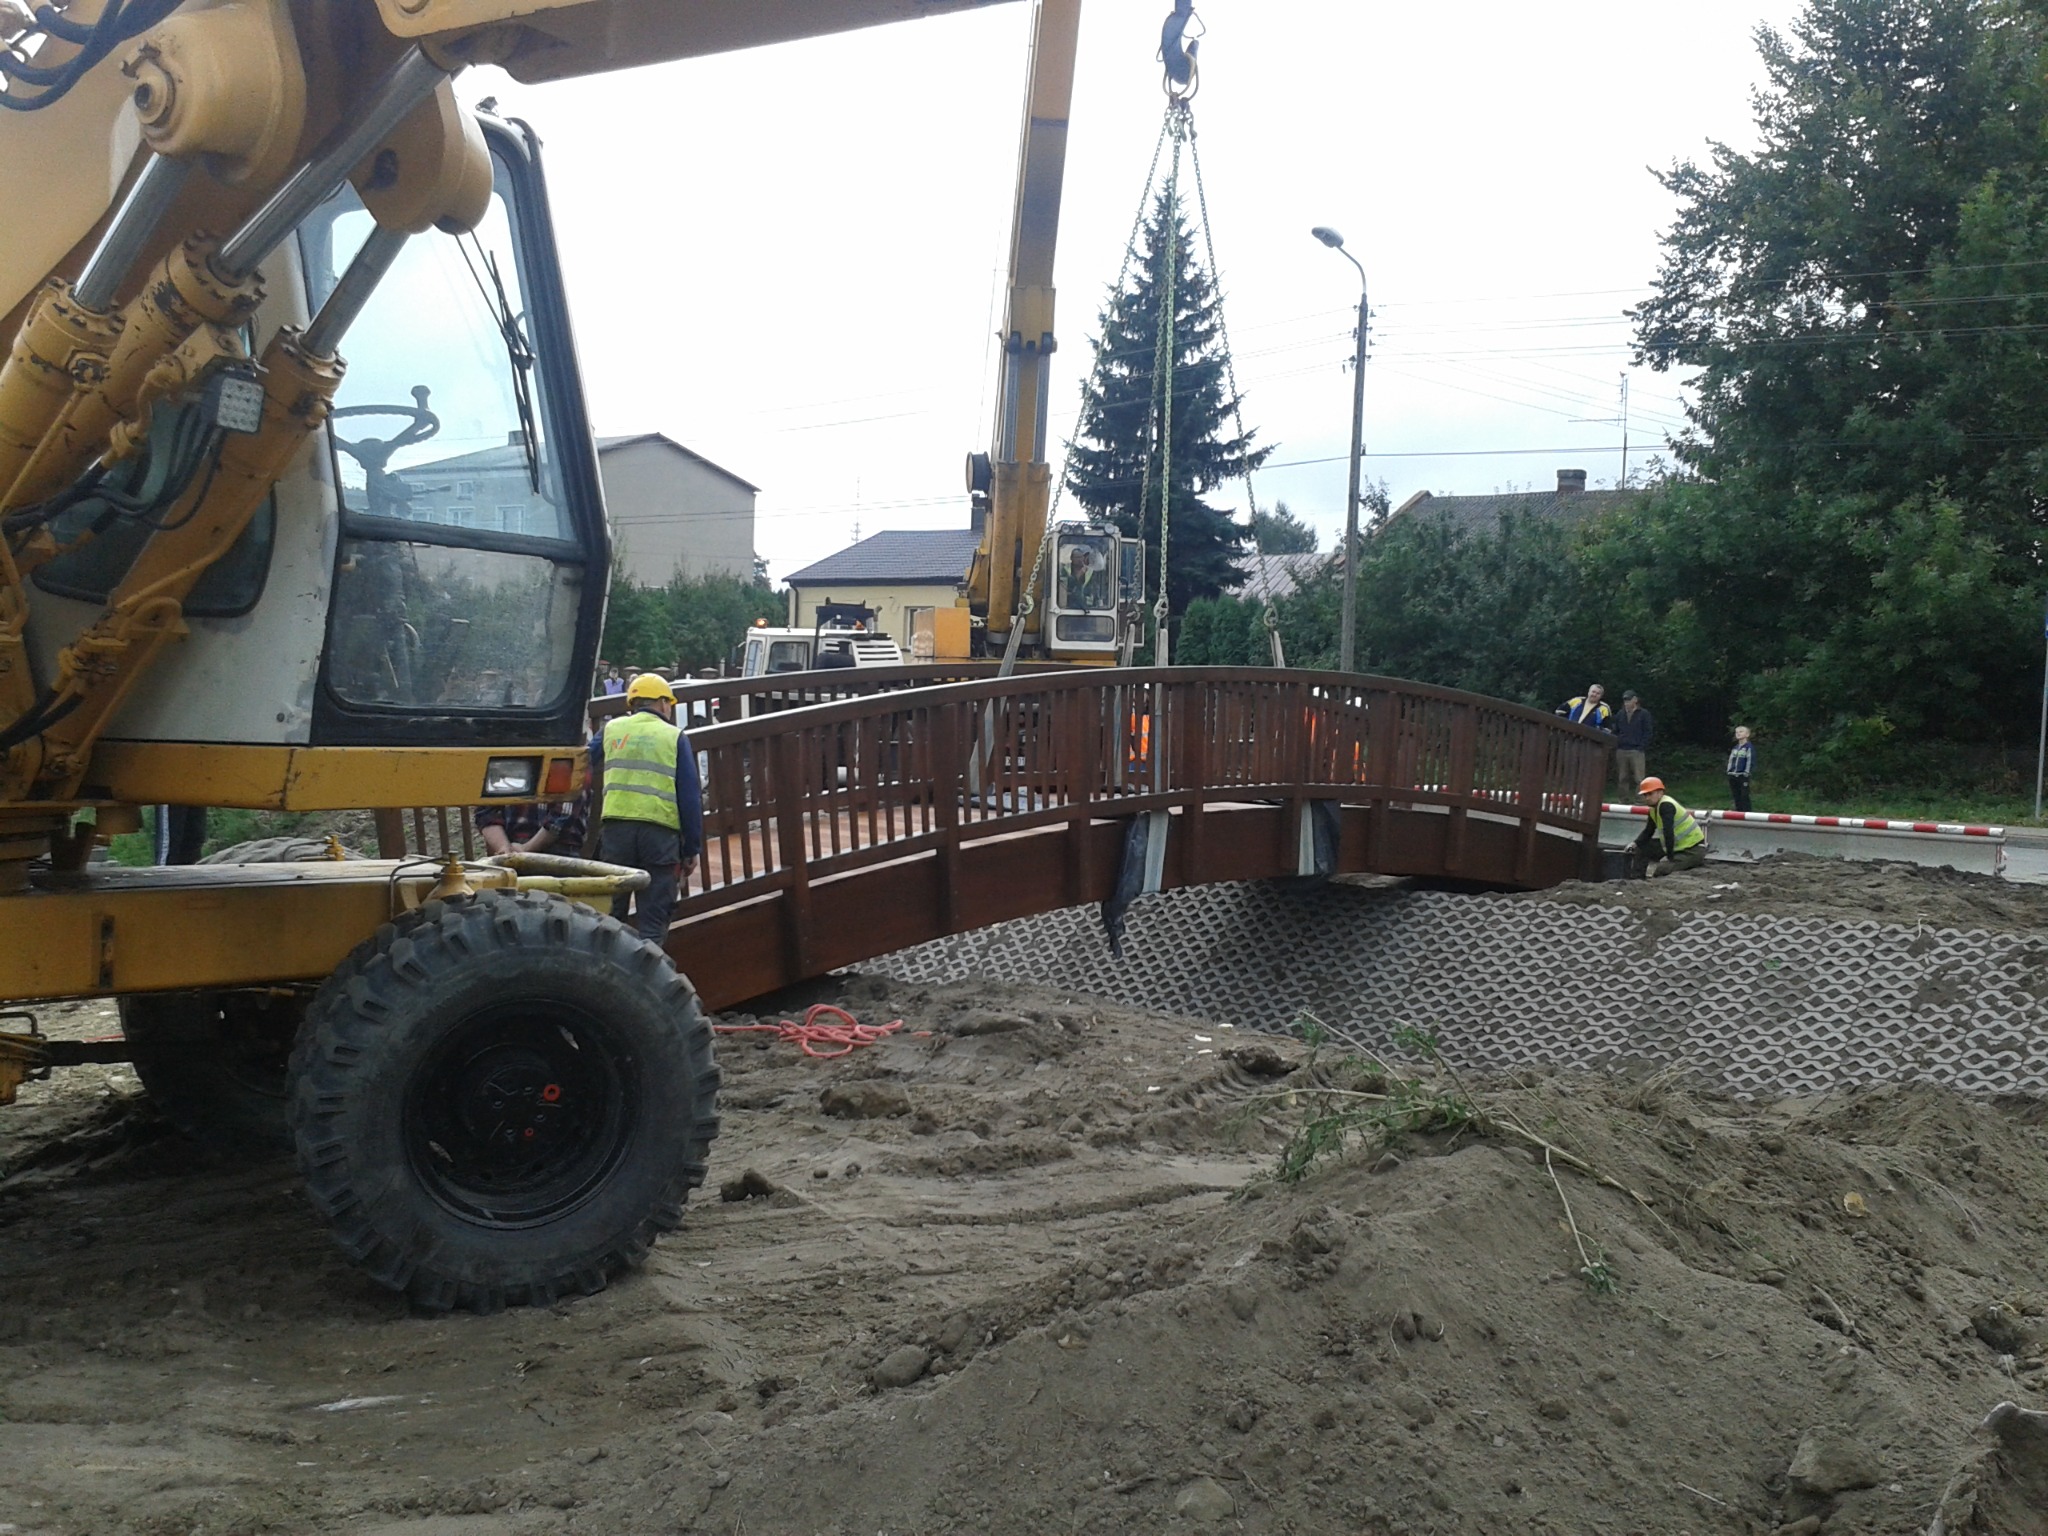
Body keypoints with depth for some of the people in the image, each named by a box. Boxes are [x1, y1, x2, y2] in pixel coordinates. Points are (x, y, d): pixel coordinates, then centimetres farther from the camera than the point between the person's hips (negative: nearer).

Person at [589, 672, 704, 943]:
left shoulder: (611, 729, 13)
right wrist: (692, 849, 7)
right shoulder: (675, 737, 6)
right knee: (653, 923, 3)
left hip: (616, 828, 2)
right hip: (661, 831, -2)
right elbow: (690, 797, 3)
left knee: (610, 917, 12)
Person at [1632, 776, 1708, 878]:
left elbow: (1668, 832, -29)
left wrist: (1669, 857, -26)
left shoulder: (1666, 805, -23)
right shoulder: (1654, 809, 7)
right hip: (1680, 846, 10)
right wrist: (1635, 843, 2)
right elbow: (1648, 831, 18)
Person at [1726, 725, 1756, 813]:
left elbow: (1750, 761, -9)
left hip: (1743, 776, -7)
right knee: (1736, 797, 10)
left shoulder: (1749, 747, -6)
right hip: (1733, 776, 7)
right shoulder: (1735, 748, 17)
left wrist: (1746, 773, -12)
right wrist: (1729, 772, 12)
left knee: (1744, 797, -6)